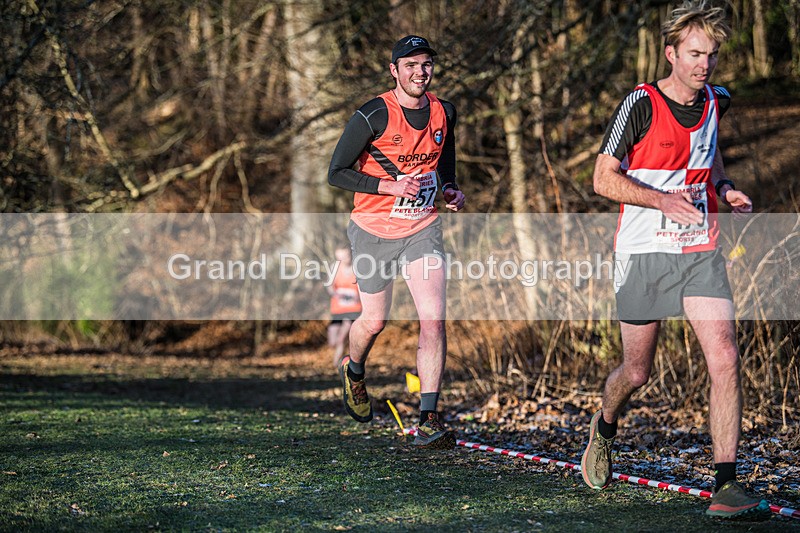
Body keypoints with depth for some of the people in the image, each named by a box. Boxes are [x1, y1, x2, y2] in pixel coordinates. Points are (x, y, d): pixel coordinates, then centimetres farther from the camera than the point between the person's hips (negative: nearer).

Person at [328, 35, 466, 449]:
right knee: (374, 321, 10)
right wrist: (389, 186, -24)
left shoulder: (443, 113, 1)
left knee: (433, 319, -12)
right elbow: (336, 173, -14)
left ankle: (428, 421, -10)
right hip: (374, 231, -3)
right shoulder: (373, 116, -16)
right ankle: (354, 372, 46)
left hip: (423, 228, 3)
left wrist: (451, 191, 1)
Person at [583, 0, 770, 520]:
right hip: (644, 251, -3)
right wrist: (663, 199, -22)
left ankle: (726, 487, -10)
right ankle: (605, 428, 42)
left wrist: (724, 187, 8)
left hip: (701, 251, 4)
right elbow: (605, 178, -10)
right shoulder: (641, 103, -11)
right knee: (637, 371, 7)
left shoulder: (715, 101, 6)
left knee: (725, 359, -13)